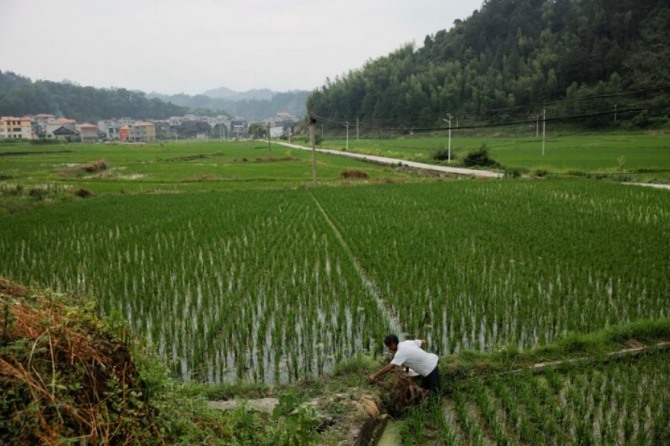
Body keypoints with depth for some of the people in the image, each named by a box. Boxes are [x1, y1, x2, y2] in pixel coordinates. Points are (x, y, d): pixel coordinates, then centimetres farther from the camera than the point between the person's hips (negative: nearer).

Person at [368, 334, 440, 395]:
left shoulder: (401, 352, -23)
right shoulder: (407, 342, 1)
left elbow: (389, 368, -28)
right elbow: (423, 342, 12)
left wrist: (374, 376, -21)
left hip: (430, 368, -9)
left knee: (434, 392, -2)